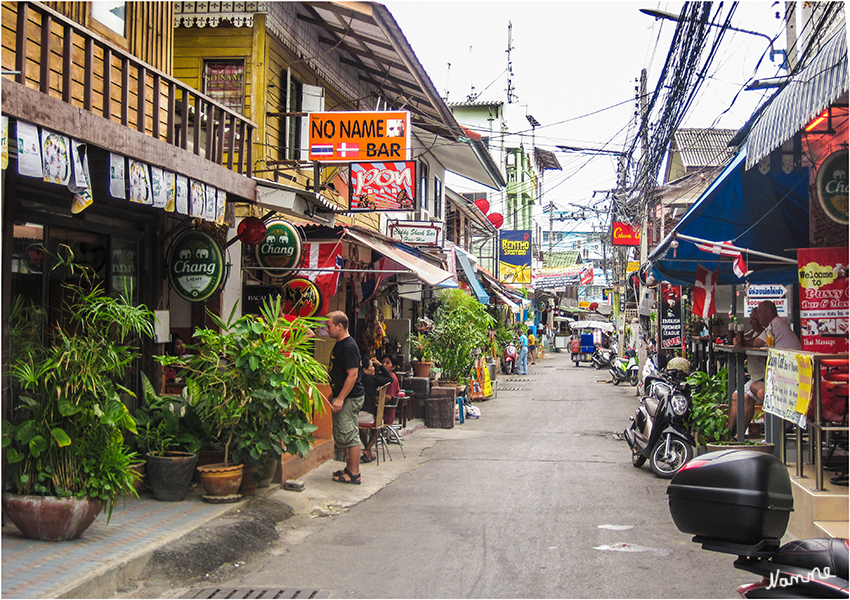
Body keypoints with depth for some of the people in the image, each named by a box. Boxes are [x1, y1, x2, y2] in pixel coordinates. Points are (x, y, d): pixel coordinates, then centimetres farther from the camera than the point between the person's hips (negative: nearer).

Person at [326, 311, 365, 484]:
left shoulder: (349, 347, -18)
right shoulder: (339, 344, 15)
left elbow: (353, 375, -23)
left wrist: (340, 398, -23)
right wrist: (334, 395, 24)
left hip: (350, 398, -10)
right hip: (341, 396, 10)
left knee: (349, 435, -6)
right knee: (343, 435, 16)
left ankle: (354, 474, -1)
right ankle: (349, 468, 25)